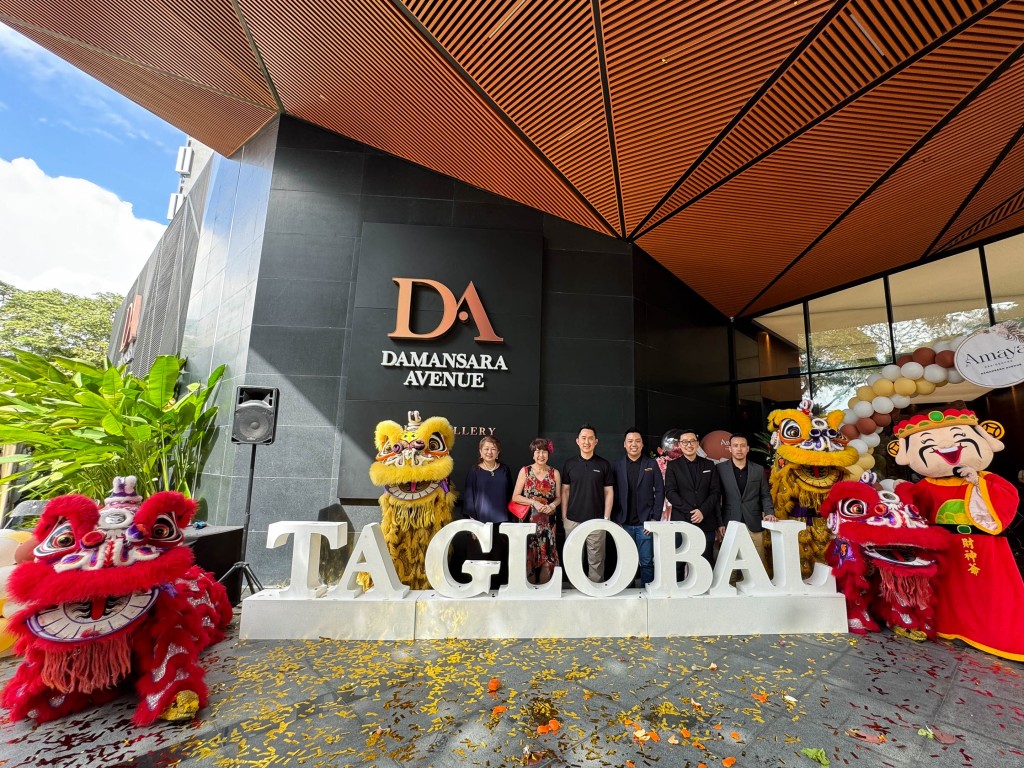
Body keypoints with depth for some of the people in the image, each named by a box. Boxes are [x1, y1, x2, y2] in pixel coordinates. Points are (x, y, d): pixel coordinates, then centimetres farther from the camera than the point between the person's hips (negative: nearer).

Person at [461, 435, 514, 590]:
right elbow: (468, 496, -2)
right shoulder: (474, 470, 0)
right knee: (479, 558, 0)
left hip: (501, 522, 2)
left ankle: (496, 588, 18)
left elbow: (509, 495, 11)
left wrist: (509, 520, 6)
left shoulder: (505, 470, 7)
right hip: (481, 522, -2)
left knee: (498, 558, 4)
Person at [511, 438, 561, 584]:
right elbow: (515, 496, -2)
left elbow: (558, 498, 8)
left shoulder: (555, 473, 3)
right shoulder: (525, 471, -1)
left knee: (548, 556, 1)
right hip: (528, 520, -1)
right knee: (529, 556, 3)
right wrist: (534, 502, -14)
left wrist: (552, 505, -13)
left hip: (548, 521, 1)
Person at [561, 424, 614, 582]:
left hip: (596, 520, -1)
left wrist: (606, 518, -2)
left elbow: (609, 492, 3)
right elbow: (565, 491, 7)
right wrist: (563, 516, 2)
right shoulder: (569, 463, 4)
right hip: (573, 520, 1)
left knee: (596, 560, 3)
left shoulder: (604, 465, 2)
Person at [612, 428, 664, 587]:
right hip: (624, 523, 1)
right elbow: (613, 494, 3)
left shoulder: (652, 464, 4)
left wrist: (655, 519, -4)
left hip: (645, 522, 0)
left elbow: (660, 492, 2)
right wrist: (616, 521, -2)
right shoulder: (616, 465, 4)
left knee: (646, 562, 4)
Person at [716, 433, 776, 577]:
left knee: (759, 563, 5)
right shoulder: (720, 468, 1)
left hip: (754, 524, 2)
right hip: (730, 524, -2)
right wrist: (719, 522, -4)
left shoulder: (759, 469, 9)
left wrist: (769, 513, -6)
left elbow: (765, 495, 12)